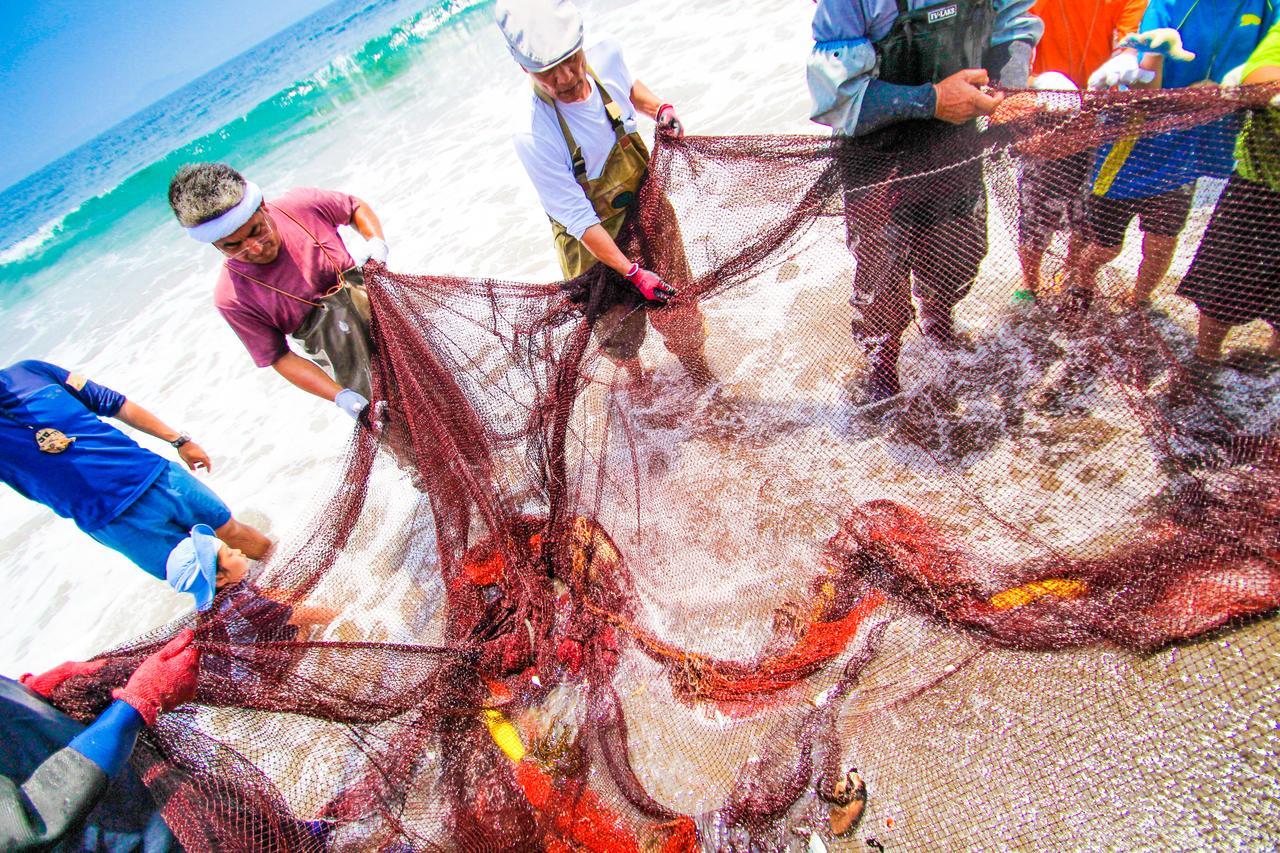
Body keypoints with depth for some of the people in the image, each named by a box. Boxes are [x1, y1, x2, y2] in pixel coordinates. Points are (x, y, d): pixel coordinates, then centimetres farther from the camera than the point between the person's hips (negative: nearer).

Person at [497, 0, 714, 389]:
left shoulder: (606, 54, -16)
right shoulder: (533, 136, -33)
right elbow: (579, 220, -27)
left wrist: (659, 108, -7)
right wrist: (633, 272, -27)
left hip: (648, 207, 5)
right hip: (593, 240, -4)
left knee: (678, 308, 19)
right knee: (619, 331, 15)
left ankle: (699, 373, 51)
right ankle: (635, 376, 53)